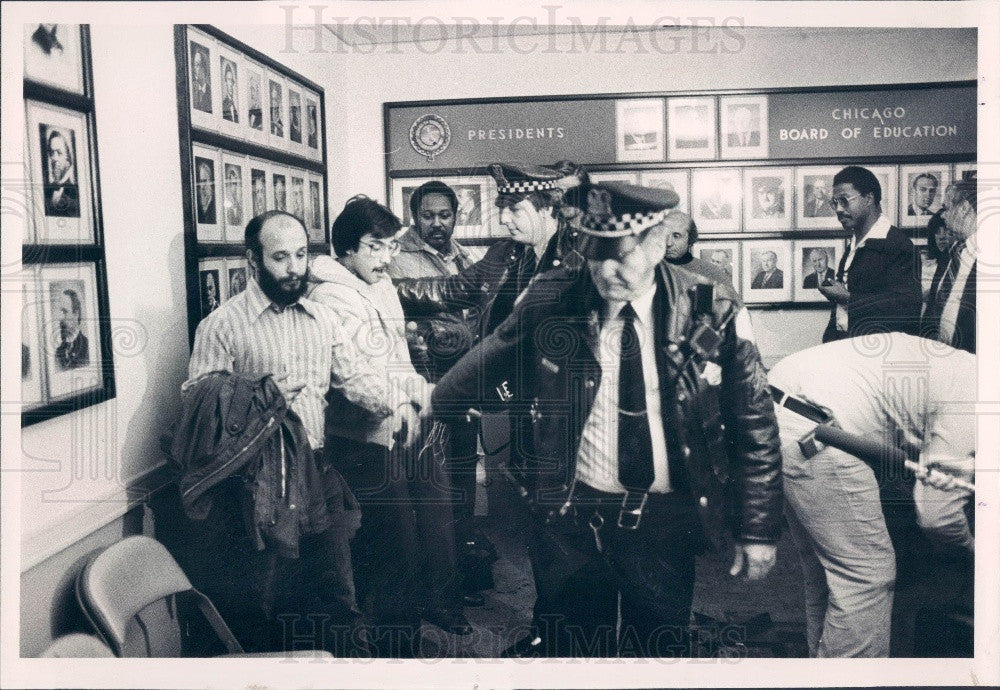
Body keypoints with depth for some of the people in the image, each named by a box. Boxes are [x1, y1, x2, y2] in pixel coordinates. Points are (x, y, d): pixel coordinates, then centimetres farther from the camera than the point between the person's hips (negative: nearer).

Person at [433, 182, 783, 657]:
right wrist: (437, 402, 18)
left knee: (660, 651, 16)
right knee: (564, 650, 14)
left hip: (667, 523, 0)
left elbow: (754, 429, -2)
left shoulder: (714, 314, -10)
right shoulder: (551, 300, -9)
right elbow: (489, 366, 9)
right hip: (571, 515, 0)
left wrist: (758, 530, 0)